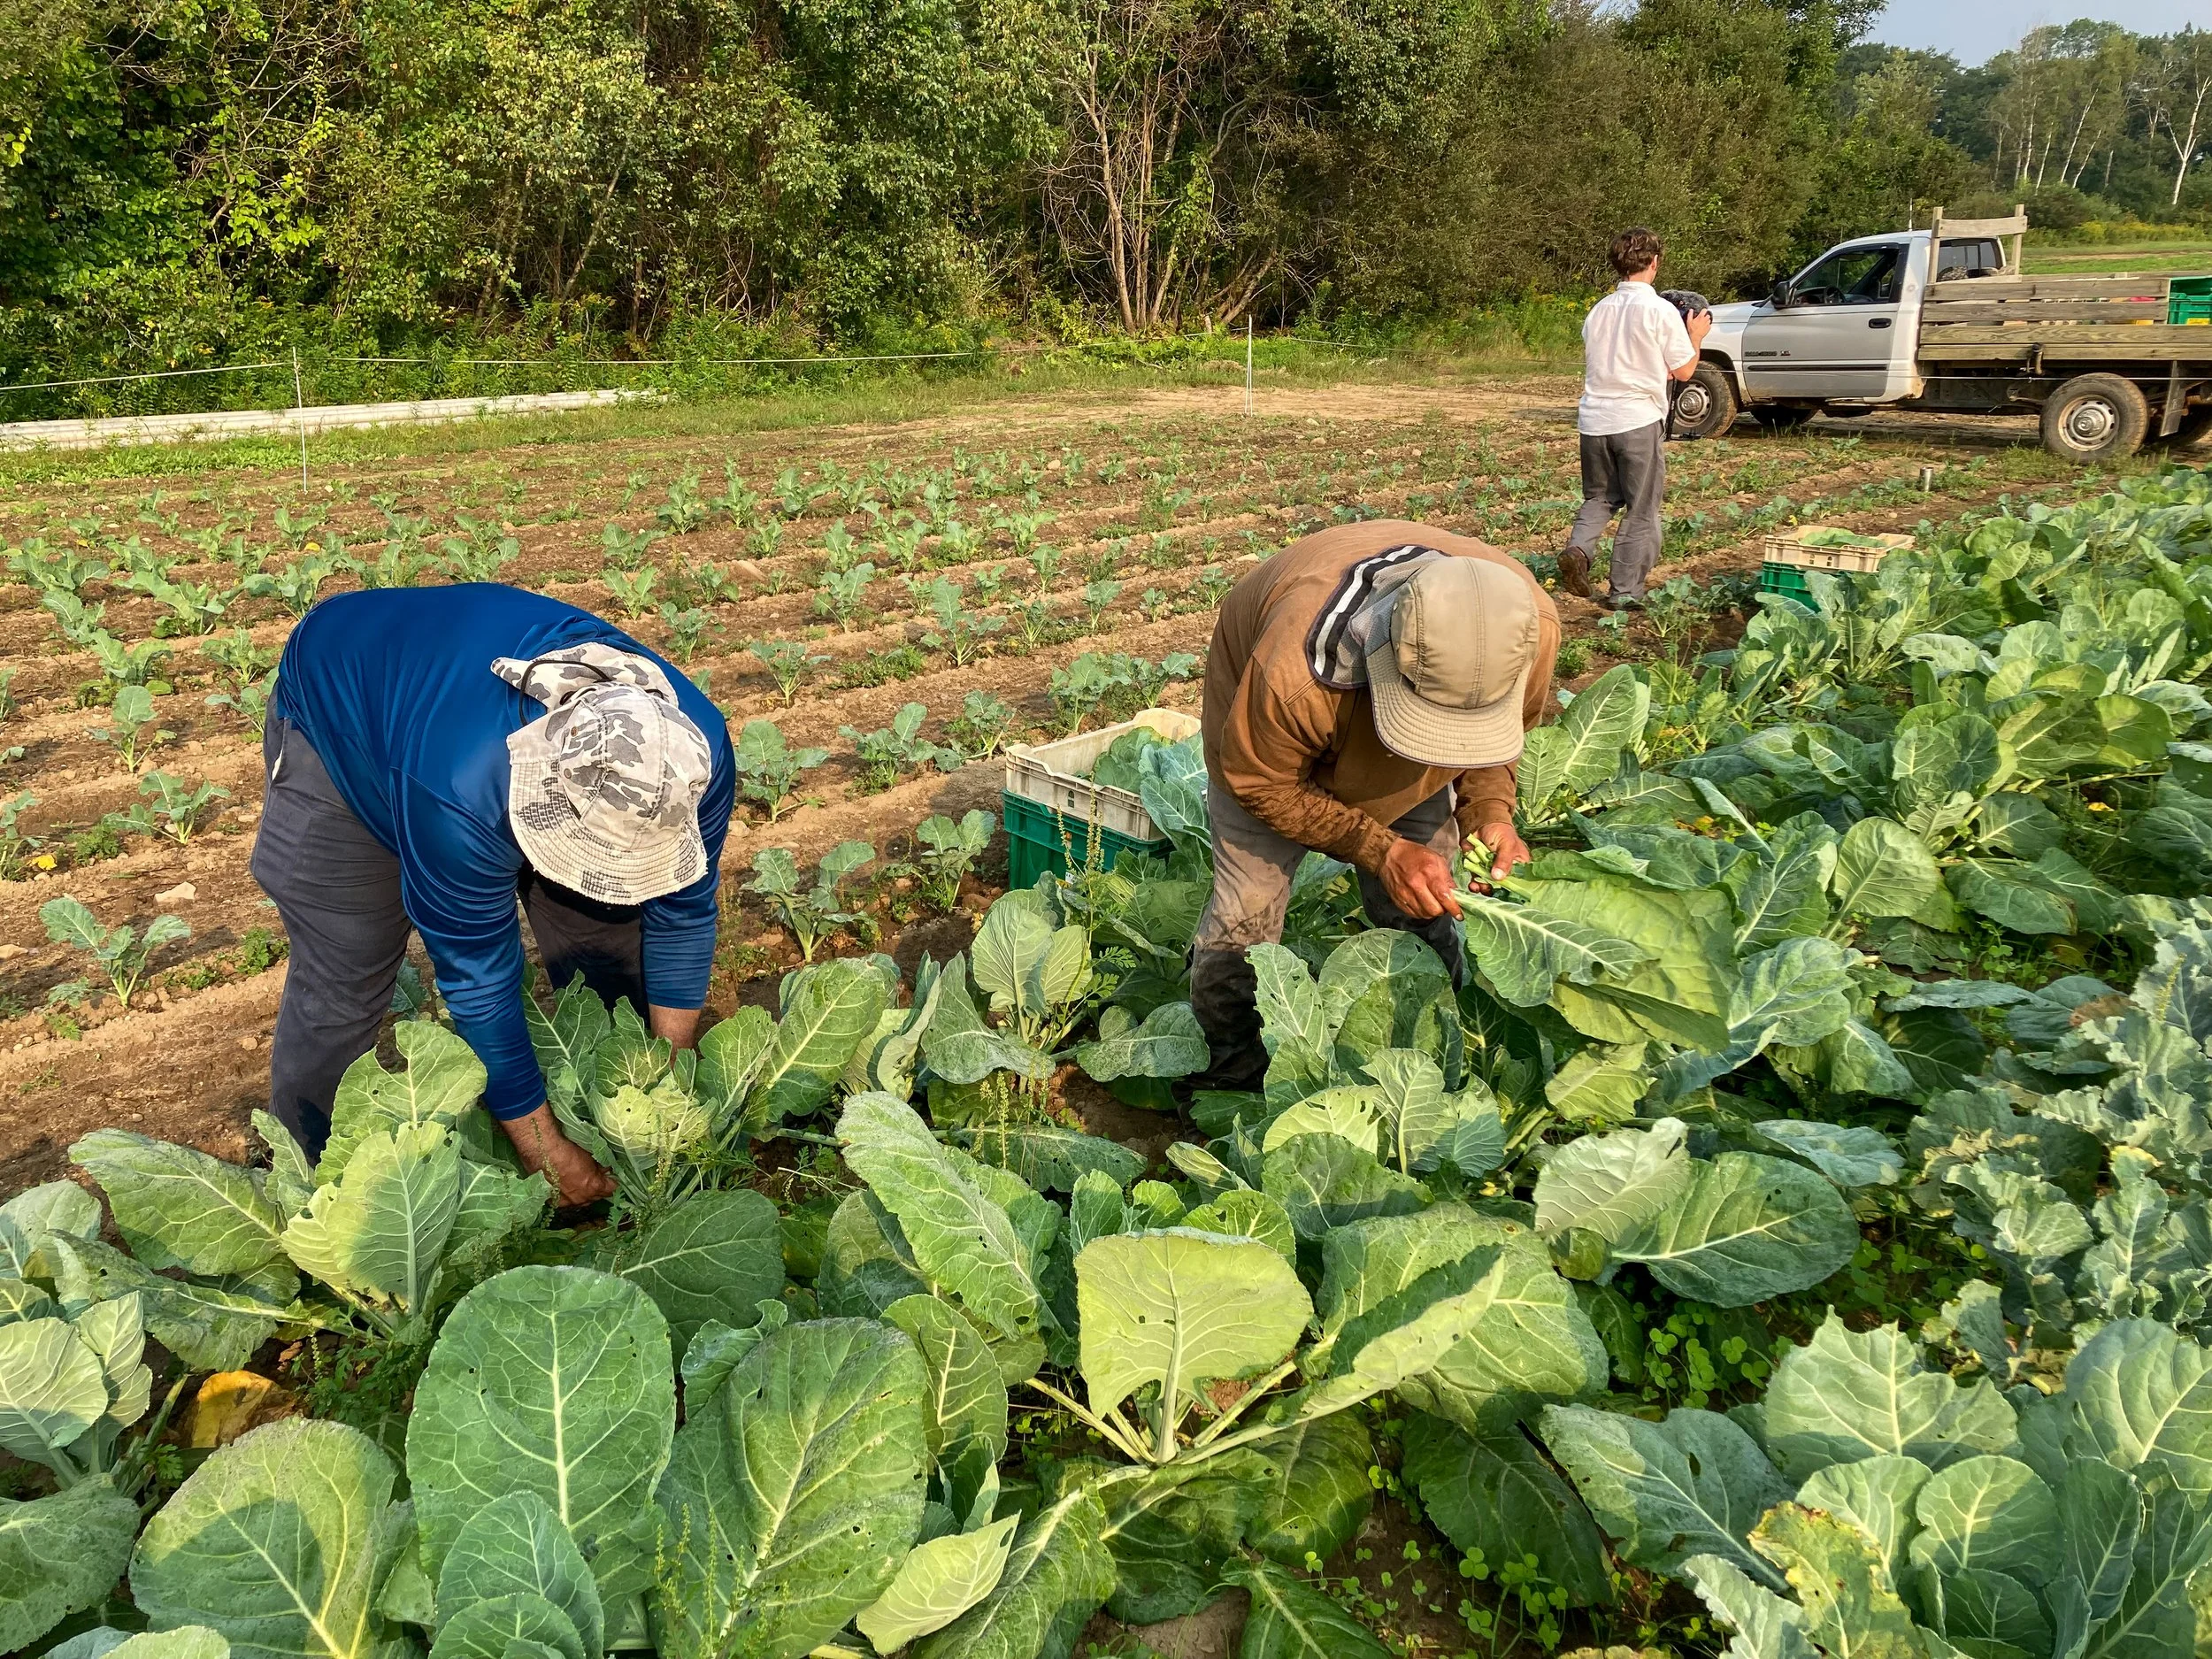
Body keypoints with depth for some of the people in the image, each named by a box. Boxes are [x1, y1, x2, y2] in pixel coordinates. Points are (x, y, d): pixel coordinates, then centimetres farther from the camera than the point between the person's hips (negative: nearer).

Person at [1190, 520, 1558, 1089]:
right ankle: (1229, 1076, 19)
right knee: (1245, 917, -6)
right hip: (1273, 743, -3)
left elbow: (1506, 730, -9)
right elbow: (1262, 782, -26)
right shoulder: (1296, 677, -48)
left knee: (1423, 915, 2)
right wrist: (1381, 850, -35)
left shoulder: (1533, 625, -33)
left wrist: (1490, 808, -28)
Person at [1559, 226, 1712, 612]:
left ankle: (1578, 549, -4)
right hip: (1638, 420, -4)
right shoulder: (1661, 310, -8)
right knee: (1641, 510, 7)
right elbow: (1685, 370, -1)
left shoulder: (1599, 310, 7)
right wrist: (1695, 336, 18)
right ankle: (1624, 592, 9)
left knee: (1600, 497, 22)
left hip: (1594, 420, 5)